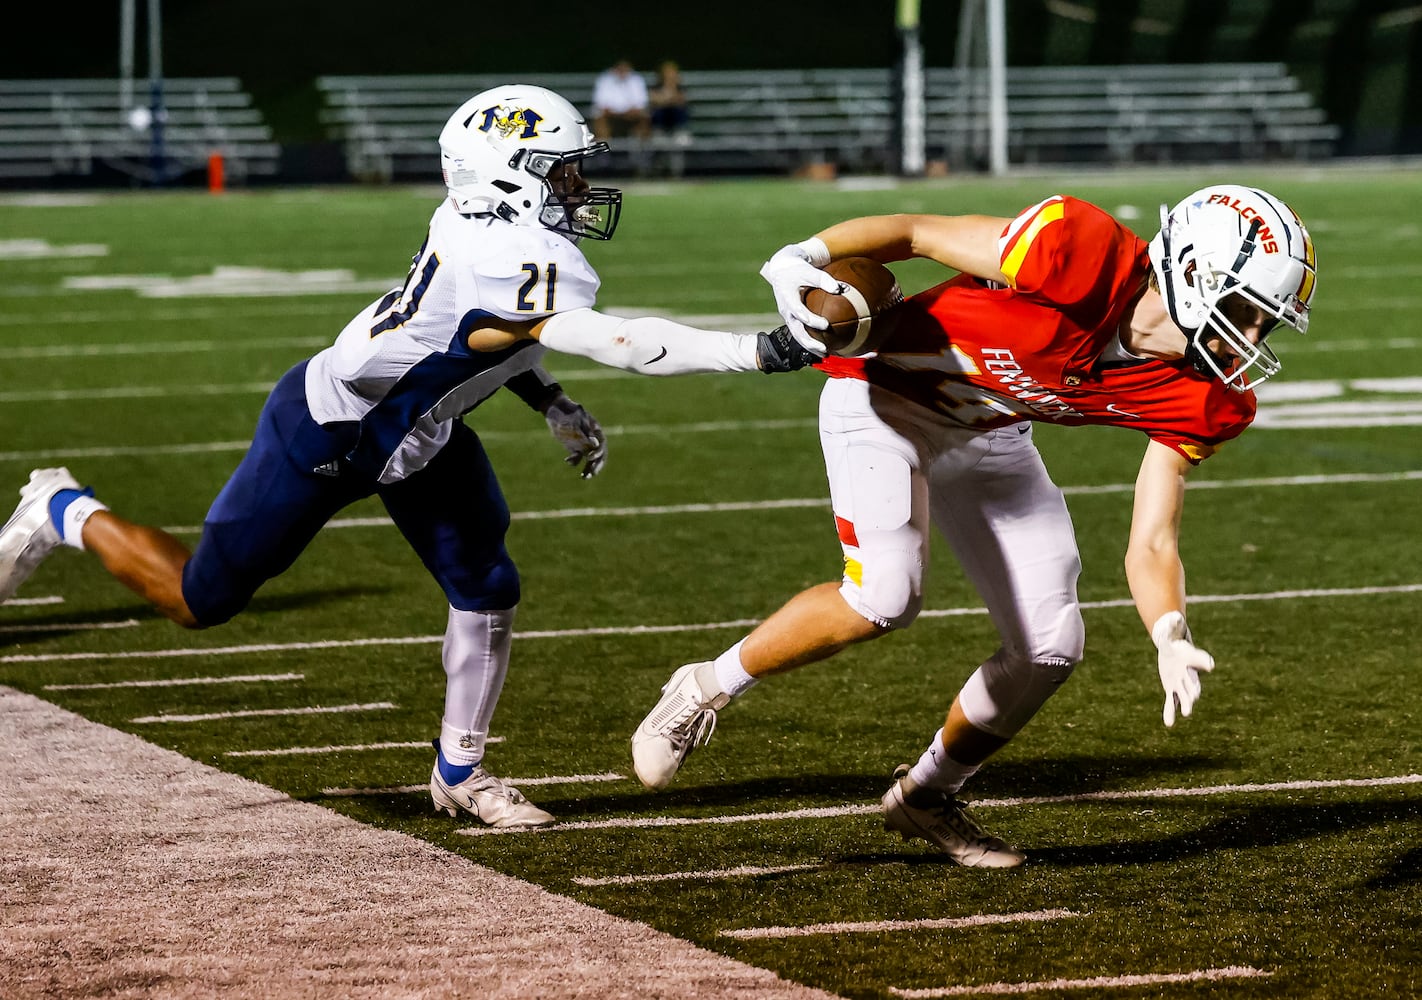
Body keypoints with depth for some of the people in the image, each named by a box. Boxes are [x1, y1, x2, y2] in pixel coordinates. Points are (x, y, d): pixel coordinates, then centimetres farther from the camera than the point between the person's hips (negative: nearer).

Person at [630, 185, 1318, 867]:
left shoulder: (1195, 403, -14)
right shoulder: (1084, 256, -32)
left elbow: (1150, 546, -12)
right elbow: (917, 233, -21)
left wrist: (1170, 635, -32)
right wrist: (807, 257, -34)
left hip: (990, 438, 7)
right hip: (886, 397, -6)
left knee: (1051, 644, 1)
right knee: (884, 596, -26)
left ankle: (926, 793, 24)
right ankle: (706, 689, -3)